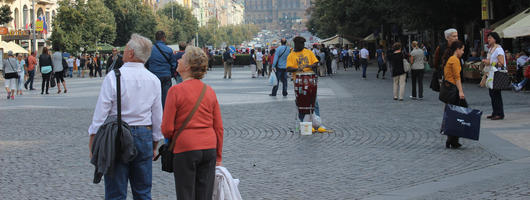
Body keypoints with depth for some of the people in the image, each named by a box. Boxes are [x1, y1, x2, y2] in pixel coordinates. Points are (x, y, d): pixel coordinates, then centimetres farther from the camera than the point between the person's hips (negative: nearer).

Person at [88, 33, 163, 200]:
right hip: (144, 136, 4)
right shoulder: (153, 80, 3)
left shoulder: (113, 77, -10)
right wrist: (155, 145, 17)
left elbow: (101, 112, -9)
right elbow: (158, 118, 7)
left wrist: (93, 138, 0)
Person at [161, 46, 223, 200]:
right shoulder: (209, 91, 5)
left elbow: (167, 128, -9)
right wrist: (218, 155, 17)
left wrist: (170, 140, 13)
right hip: (209, 147, 5)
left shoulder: (176, 91, -10)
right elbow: (219, 127, 8)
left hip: (185, 148, -4)